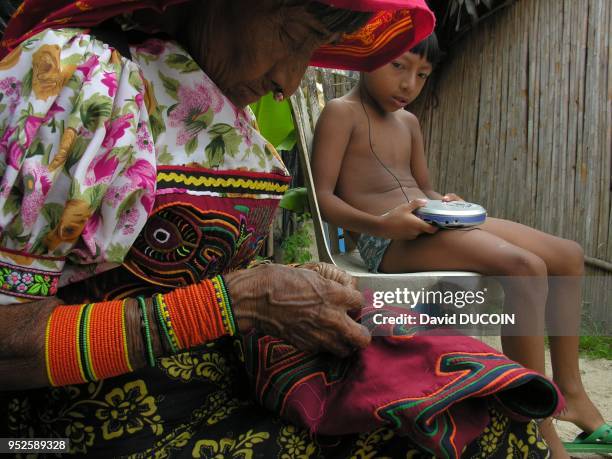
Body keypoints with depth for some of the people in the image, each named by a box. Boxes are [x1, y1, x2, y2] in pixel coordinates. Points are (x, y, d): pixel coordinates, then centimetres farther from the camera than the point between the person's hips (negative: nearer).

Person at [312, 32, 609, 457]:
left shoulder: (409, 122, 23)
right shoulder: (342, 112, -2)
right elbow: (322, 197, -11)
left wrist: (445, 203, 1)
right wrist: (382, 224, -27)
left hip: (434, 224, 9)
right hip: (389, 239, -9)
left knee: (569, 255, 5)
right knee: (524, 269, -29)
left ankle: (569, 390, 15)